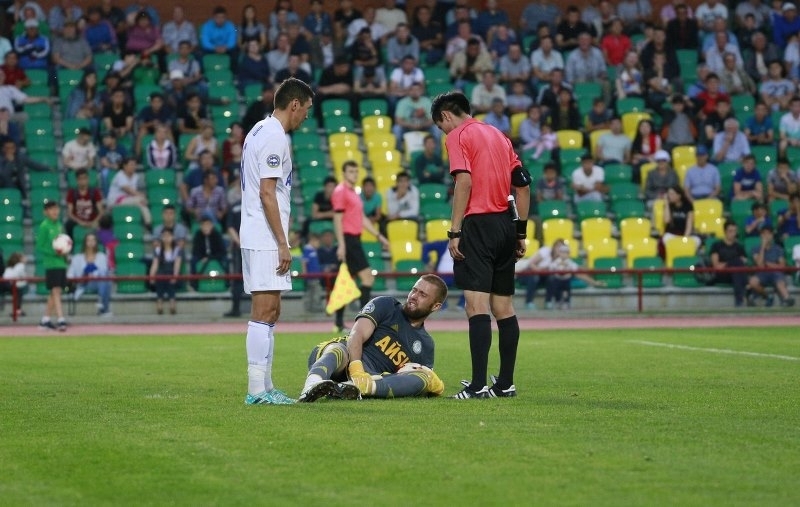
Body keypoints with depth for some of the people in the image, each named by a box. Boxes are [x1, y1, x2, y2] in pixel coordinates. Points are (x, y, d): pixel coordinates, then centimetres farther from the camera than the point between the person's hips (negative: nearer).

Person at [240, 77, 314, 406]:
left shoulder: (260, 131, 19)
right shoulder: (274, 136, -12)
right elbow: (267, 193, -18)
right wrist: (282, 243, -17)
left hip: (258, 239, 10)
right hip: (266, 239, -10)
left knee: (269, 313, 11)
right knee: (264, 311, -10)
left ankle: (264, 387, 13)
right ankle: (257, 390, -11)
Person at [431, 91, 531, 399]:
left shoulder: (457, 136, -2)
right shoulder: (499, 136, 19)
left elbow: (464, 181, -15)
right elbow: (522, 185, 16)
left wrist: (454, 232, -15)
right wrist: (521, 232, 18)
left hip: (478, 224, -7)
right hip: (506, 225, 7)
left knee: (477, 305, -12)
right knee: (503, 307, 11)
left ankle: (479, 386, -19)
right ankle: (505, 383, 14)